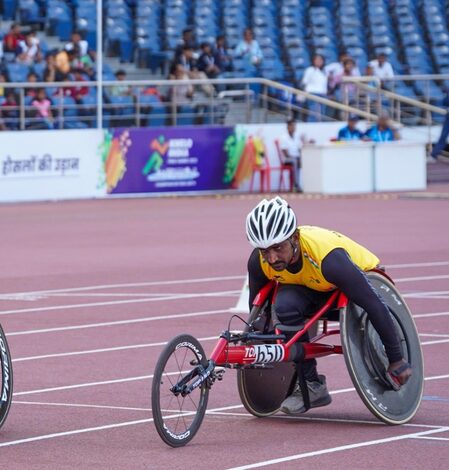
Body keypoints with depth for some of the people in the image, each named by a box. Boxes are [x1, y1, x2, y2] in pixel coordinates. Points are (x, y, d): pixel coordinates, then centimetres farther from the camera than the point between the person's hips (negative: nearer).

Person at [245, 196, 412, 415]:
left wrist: (397, 361, -32)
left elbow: (377, 307, -36)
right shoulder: (258, 262, -25)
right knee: (285, 306, -29)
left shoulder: (328, 258, -40)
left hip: (362, 277, -3)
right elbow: (256, 305, -4)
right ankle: (311, 385, -15)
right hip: (313, 289, 3)